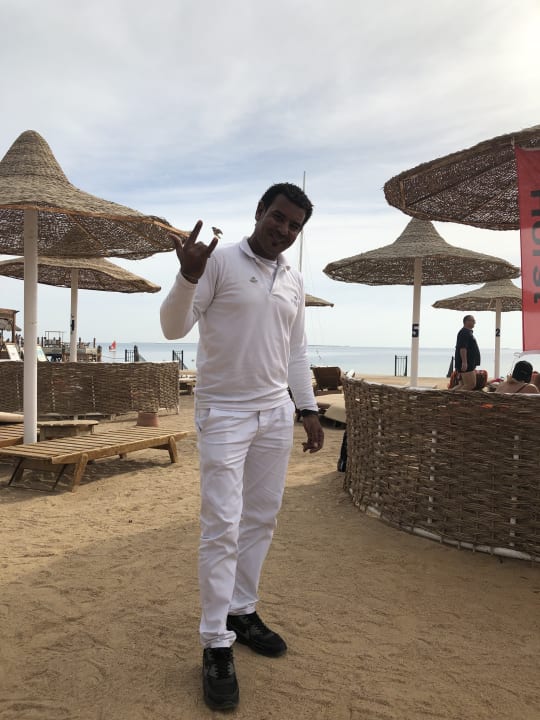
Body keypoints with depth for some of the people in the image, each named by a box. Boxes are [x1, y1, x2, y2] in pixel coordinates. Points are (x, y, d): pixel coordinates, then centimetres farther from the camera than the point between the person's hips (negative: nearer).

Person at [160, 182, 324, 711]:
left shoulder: (293, 280, 11)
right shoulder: (220, 261, -6)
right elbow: (174, 327, -11)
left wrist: (308, 409, 12)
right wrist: (188, 275, -27)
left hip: (276, 414, 6)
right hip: (224, 413, -5)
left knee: (261, 520, 11)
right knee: (222, 527, -5)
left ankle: (242, 612, 28)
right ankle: (216, 644, 7)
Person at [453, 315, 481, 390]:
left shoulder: (468, 332, 21)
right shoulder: (464, 332, -13)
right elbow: (462, 348, -23)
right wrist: (464, 362, -29)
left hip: (470, 364, 11)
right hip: (466, 364, -11)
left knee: (463, 385, 10)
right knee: (471, 385, -12)